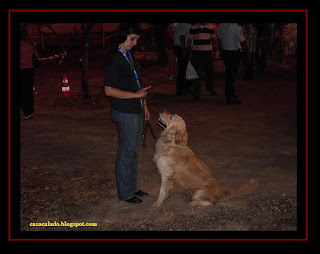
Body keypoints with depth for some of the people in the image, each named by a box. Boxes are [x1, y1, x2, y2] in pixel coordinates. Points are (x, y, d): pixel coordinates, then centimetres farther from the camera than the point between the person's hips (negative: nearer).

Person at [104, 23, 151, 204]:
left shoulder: (130, 55, 12)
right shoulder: (115, 59, -16)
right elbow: (109, 90, -21)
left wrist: (144, 105, 16)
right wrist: (136, 95, -20)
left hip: (137, 110, 9)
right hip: (125, 113, -9)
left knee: (134, 150, 16)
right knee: (127, 152, 1)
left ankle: (132, 187, 30)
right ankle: (125, 192, 15)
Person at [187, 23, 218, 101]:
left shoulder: (210, 27, 8)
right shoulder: (193, 27, 0)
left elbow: (213, 39, 17)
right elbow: (189, 41, 2)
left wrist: (213, 50, 9)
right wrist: (190, 53, -4)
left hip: (208, 53, 3)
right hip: (196, 53, -3)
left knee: (210, 72, 10)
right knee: (196, 73, -2)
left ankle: (210, 88, 34)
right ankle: (196, 93, 6)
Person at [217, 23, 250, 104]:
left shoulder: (221, 24, 3)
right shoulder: (236, 26, -18)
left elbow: (219, 38, 13)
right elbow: (242, 42, -15)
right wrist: (247, 54, -6)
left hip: (224, 51, 7)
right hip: (234, 53, -7)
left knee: (228, 72, 18)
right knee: (232, 74, -2)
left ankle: (228, 93, 29)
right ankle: (230, 97, 2)